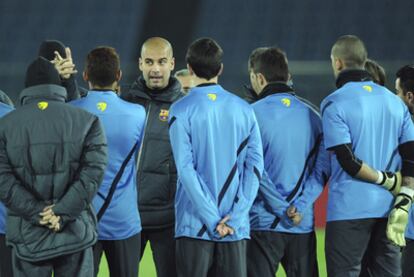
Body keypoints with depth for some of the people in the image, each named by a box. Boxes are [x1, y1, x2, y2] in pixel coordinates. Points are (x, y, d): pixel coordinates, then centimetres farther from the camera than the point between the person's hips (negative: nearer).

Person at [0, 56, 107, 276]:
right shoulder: (87, 121, 2)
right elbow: (93, 174, -10)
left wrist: (37, 212, -10)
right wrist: (62, 213, -12)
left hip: (27, 235, 0)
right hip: (75, 233, 0)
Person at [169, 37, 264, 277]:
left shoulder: (181, 111, -5)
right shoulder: (244, 110, 6)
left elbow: (186, 168, -12)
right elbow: (255, 165, 0)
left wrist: (213, 219, -10)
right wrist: (234, 217, -5)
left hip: (195, 225, -3)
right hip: (237, 229, 3)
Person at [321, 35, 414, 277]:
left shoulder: (334, 104, -7)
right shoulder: (395, 102, 11)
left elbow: (348, 161, -15)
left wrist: (385, 180, -4)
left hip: (349, 209, -5)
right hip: (387, 209, 5)